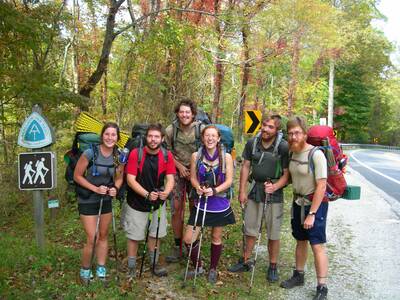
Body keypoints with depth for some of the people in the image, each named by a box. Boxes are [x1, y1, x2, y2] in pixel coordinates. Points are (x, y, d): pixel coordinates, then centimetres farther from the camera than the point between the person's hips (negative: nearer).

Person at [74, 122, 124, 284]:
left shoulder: (119, 156, -7)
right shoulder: (90, 152, -21)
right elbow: (77, 176, -13)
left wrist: (115, 188, -14)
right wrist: (95, 189, -22)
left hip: (106, 200, 5)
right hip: (88, 201, -4)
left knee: (103, 236, 15)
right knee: (92, 239, -3)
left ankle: (101, 269, 32)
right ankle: (85, 270, 21)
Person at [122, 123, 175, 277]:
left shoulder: (167, 156, -7)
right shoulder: (135, 153, -16)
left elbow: (170, 178, -10)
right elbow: (130, 179, -19)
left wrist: (166, 192, -31)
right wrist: (147, 194, -32)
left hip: (158, 203, 3)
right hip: (136, 203, -3)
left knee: (155, 234, 17)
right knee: (134, 236, 9)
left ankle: (154, 264, 36)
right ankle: (131, 267, 28)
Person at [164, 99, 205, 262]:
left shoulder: (201, 129, -11)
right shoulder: (170, 130, -6)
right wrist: (180, 166, -8)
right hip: (177, 171, 1)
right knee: (176, 208, 0)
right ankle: (177, 246, 14)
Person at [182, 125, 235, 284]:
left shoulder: (226, 157, -7)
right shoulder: (196, 156, -2)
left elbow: (229, 181, -8)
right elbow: (193, 177, 4)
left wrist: (214, 190, -23)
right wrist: (198, 187, -18)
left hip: (220, 203, -1)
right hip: (201, 203, 1)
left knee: (216, 238, 14)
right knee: (188, 239, -2)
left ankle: (213, 269, 37)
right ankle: (198, 266, 25)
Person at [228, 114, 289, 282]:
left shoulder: (284, 147, -13)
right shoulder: (252, 143, -1)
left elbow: (287, 173, -9)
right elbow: (246, 167, 5)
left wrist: (275, 186, -26)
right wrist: (242, 191, 2)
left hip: (274, 194, -3)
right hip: (255, 191, 4)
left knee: (273, 233, 7)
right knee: (250, 229, 15)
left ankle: (273, 267, 24)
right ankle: (246, 261, 32)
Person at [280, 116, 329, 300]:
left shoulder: (316, 154, -20)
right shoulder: (293, 153, 1)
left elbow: (321, 186, -21)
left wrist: (312, 213, -22)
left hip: (316, 203, -6)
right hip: (298, 202, 7)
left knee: (317, 246, -5)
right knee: (300, 241, 18)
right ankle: (298, 275, 34)